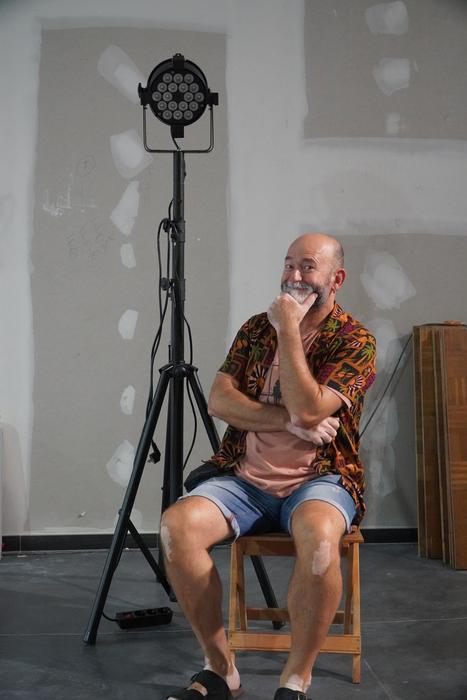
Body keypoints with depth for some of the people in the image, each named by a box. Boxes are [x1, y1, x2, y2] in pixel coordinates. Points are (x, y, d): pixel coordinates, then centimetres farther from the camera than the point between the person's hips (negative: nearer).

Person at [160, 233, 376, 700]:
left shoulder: (354, 341, -3)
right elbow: (219, 401, 0)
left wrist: (288, 330, -14)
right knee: (176, 524, -24)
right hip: (245, 478, 4)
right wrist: (288, 420, -13)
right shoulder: (256, 328, 11)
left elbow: (308, 410, -19)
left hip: (318, 479, -3)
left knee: (319, 536, -38)